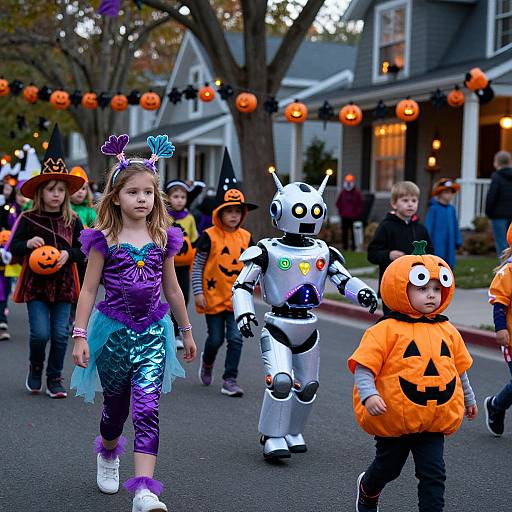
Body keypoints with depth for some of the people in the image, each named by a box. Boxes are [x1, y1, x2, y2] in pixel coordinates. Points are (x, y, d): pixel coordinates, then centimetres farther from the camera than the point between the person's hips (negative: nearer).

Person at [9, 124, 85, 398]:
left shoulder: (72, 221, 2)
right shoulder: (28, 219, -4)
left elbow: (82, 250, 6)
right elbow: (13, 247, 0)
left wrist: (68, 254, -15)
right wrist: (28, 244, -21)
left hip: (63, 283, 2)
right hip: (36, 283, -2)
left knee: (61, 334, 2)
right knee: (40, 333, -9)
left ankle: (55, 378, 18)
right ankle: (35, 368, 20)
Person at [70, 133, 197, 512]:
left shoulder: (163, 238, 3)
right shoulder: (105, 239, -5)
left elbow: (171, 288, 12)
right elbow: (89, 289, -4)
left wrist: (186, 331, 17)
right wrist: (80, 335, -9)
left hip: (152, 332, 1)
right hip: (113, 331, -1)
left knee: (147, 409, -12)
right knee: (116, 406, 16)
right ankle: (108, 453, 48)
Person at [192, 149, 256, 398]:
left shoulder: (245, 237, 3)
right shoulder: (210, 236, -10)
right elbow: (197, 266, -6)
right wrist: (198, 292, -10)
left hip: (236, 298, 3)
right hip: (213, 296, -3)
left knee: (235, 338, -5)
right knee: (216, 339, 7)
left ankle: (230, 380, 2)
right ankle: (207, 362, 39)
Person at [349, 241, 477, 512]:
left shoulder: (447, 331, 4)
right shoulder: (387, 330, -14)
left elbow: (459, 369, 19)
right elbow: (363, 368, -17)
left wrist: (468, 399, 28)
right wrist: (369, 395, -31)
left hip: (434, 421, 3)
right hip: (395, 419, -3)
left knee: (433, 473, -3)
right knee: (388, 467, 18)